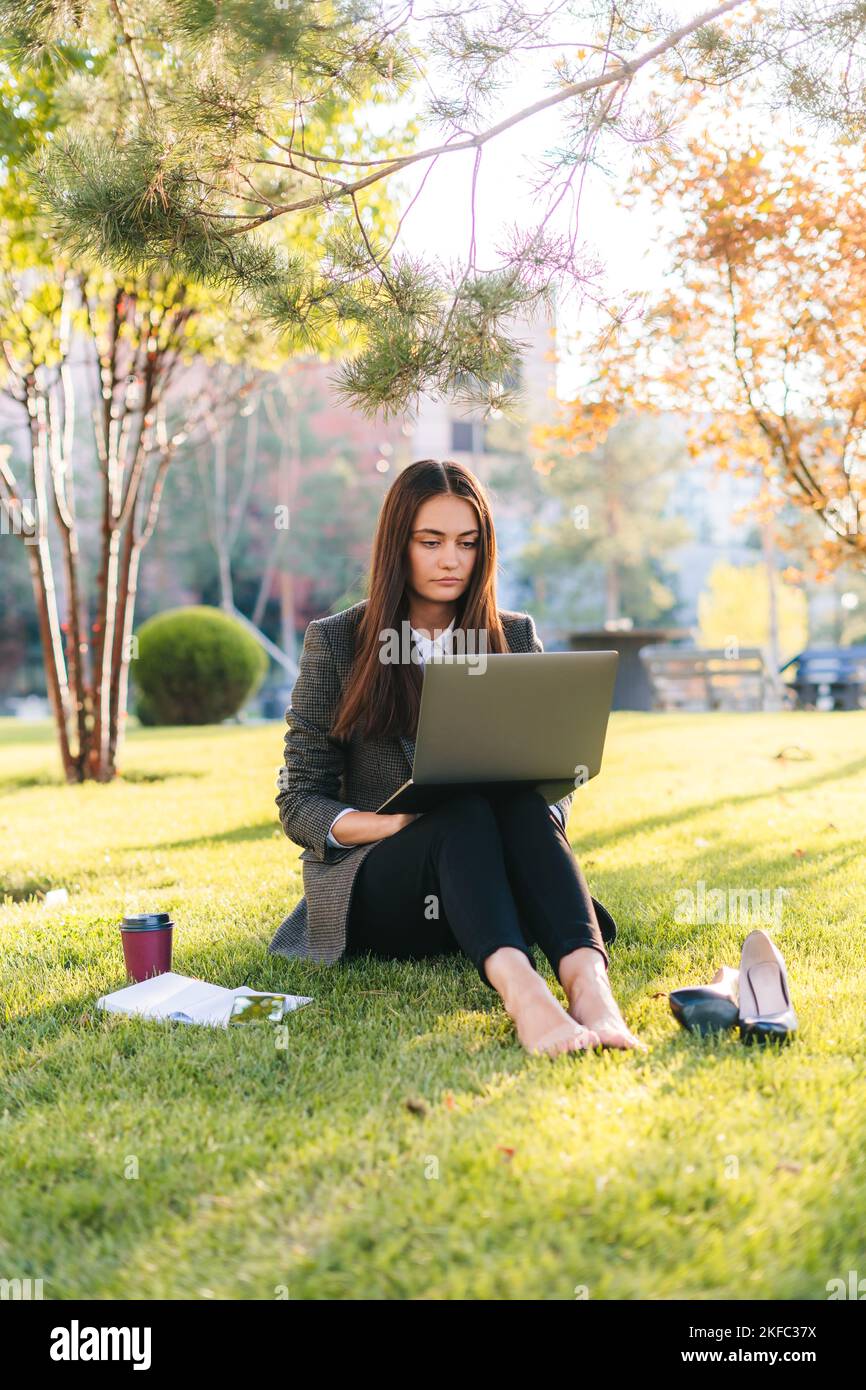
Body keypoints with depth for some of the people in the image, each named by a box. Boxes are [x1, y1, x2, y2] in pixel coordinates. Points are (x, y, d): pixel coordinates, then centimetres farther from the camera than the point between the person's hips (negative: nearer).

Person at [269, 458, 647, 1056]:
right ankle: (519, 988, -59)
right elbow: (300, 802, 0)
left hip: (481, 888, 2)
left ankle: (589, 981, -53)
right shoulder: (334, 642, 3)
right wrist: (397, 823, -20)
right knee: (464, 806, -34)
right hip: (371, 889, -2)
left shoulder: (515, 637, 11)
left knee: (522, 802, -31)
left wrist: (543, 817, -17)